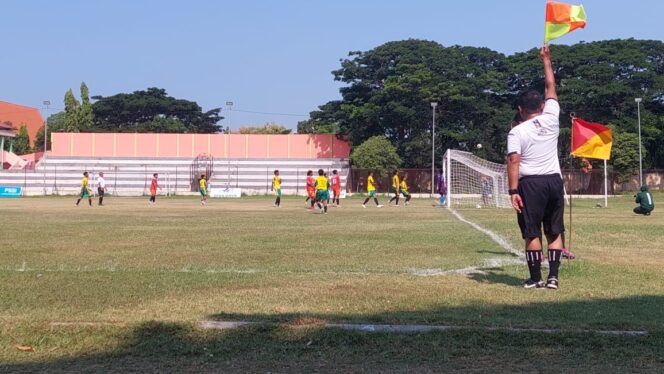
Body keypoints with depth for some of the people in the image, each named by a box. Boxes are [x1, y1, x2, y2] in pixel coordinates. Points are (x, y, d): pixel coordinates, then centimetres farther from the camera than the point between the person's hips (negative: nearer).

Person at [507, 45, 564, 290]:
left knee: (532, 233, 1)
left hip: (530, 183, -4)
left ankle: (536, 278, 3)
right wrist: (546, 60, 25)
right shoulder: (551, 119, 4)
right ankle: (553, 277, 5)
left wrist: (513, 191, -14)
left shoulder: (517, 132, -5)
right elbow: (551, 88, 16)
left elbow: (513, 162, -14)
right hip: (554, 180, 4)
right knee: (555, 231, 9)